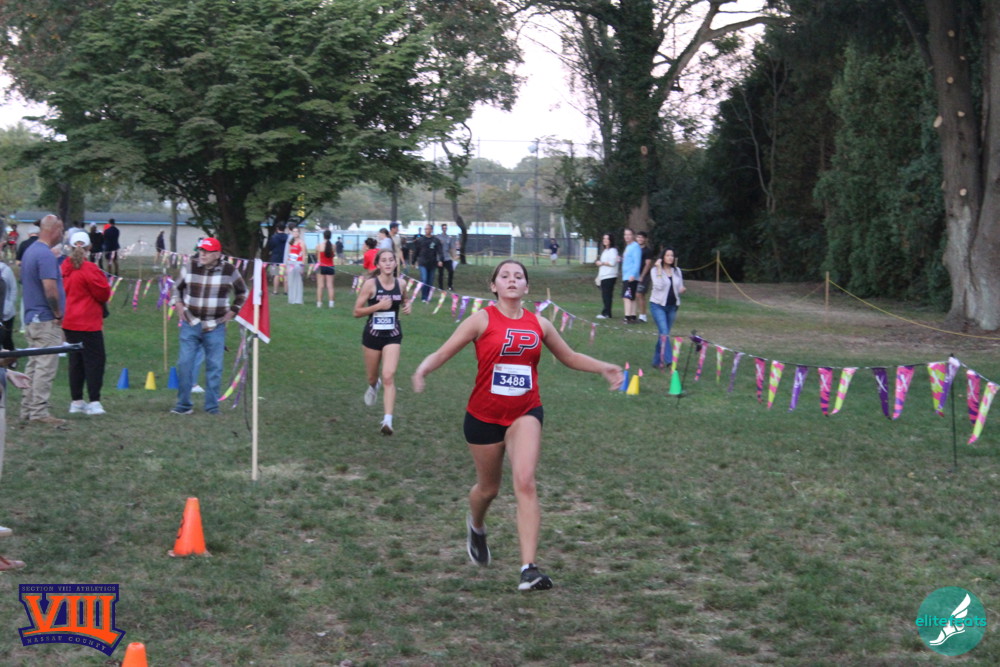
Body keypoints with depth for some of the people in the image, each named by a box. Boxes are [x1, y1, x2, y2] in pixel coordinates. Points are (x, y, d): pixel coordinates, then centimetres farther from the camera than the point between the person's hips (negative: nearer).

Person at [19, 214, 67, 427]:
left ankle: (27, 409, 17)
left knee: (34, 365, 13)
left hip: (31, 318, 10)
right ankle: (39, 411, -6)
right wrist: (58, 313, -12)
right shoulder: (45, 254, -17)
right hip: (46, 320, -10)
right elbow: (50, 288, -25)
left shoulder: (29, 251, 14)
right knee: (46, 367, -7)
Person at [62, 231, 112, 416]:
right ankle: (94, 402, -7)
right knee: (95, 360, -3)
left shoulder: (65, 267, 4)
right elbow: (103, 293, -10)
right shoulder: (88, 269, -17)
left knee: (76, 360, 14)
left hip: (69, 323, 7)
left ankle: (76, 401, 18)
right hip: (88, 323, -7)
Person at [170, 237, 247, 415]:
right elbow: (177, 287, 18)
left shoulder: (229, 271, -4)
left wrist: (230, 314, 4)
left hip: (215, 328, -1)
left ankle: (212, 406, 12)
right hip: (191, 325, 1)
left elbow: (242, 293, 11)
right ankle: (183, 405, 9)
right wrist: (180, 307, 7)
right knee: (185, 363, -1)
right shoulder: (190, 267, 1)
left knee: (214, 367, 2)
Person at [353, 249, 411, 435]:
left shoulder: (400, 284, -2)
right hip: (372, 335, 0)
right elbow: (357, 311, -9)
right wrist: (378, 306, -23)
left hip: (393, 336, 1)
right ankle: (374, 385, 57)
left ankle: (388, 420, -17)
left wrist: (407, 306, -3)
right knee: (371, 376, 17)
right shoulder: (371, 284, -12)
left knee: (389, 376, -15)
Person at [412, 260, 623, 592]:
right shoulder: (482, 320, -6)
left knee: (525, 482, -17)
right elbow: (443, 352, -11)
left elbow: (569, 356, 19)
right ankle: (476, 527, 53)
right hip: (484, 415, -1)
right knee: (489, 487, 15)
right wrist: (423, 369, -31)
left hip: (525, 413, 1)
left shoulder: (539, 324, 4)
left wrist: (603, 368, 5)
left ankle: (529, 568, -18)